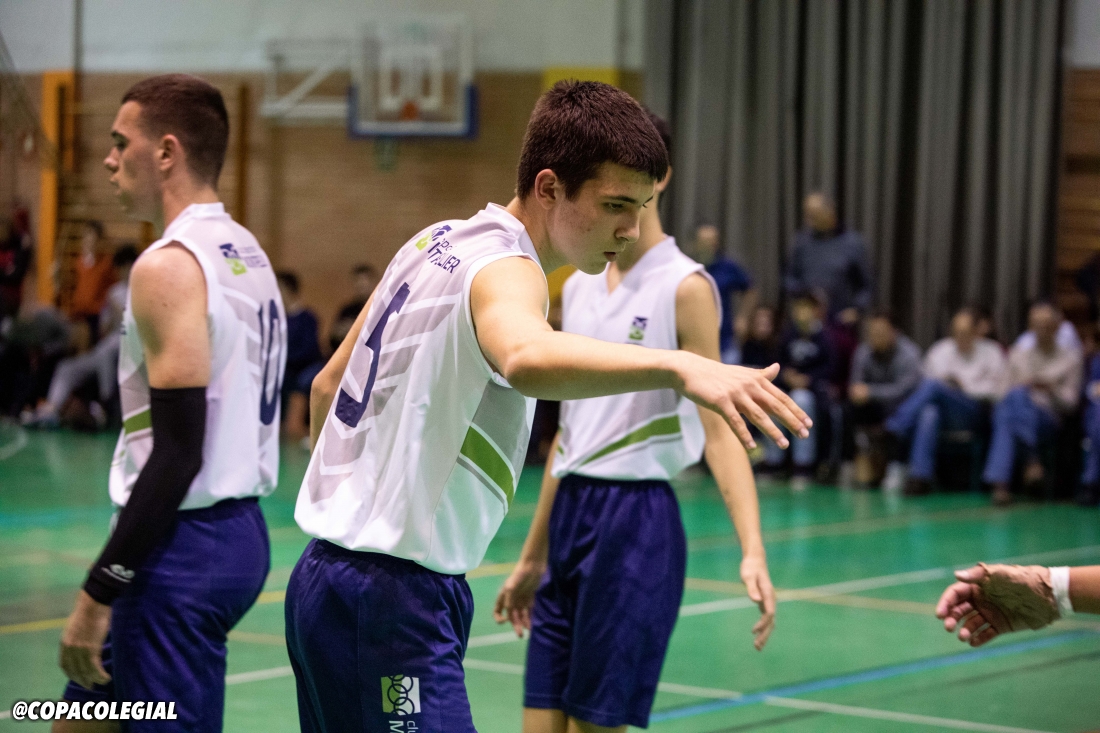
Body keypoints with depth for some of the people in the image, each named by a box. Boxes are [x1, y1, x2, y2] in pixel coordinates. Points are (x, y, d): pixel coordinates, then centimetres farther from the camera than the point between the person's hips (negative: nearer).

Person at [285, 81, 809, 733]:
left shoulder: (439, 242, 11)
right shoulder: (504, 268, -18)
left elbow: (329, 386, 22)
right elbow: (524, 356, -44)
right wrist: (678, 367, -57)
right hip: (391, 602, -10)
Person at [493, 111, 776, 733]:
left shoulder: (684, 288, -8)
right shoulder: (579, 287, 13)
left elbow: (719, 427, -14)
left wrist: (753, 552, -27)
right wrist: (533, 556, 22)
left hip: (637, 521, -7)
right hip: (570, 517, 7)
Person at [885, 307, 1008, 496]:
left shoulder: (991, 352, 11)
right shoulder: (940, 351, 19)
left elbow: (998, 390, 5)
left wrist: (965, 387, -5)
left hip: (977, 413, -3)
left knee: (933, 385, -29)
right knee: (929, 413, -38)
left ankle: (893, 428, -34)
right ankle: (920, 477, -46)